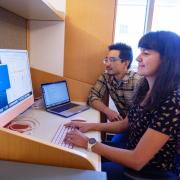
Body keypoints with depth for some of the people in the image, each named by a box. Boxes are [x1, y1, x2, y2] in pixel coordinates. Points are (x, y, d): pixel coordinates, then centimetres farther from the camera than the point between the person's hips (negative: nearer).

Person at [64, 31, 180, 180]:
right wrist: (90, 126, 0)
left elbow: (136, 161, -29)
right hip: (132, 152, 7)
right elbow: (125, 124, 10)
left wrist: (89, 143, -23)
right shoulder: (145, 91, -2)